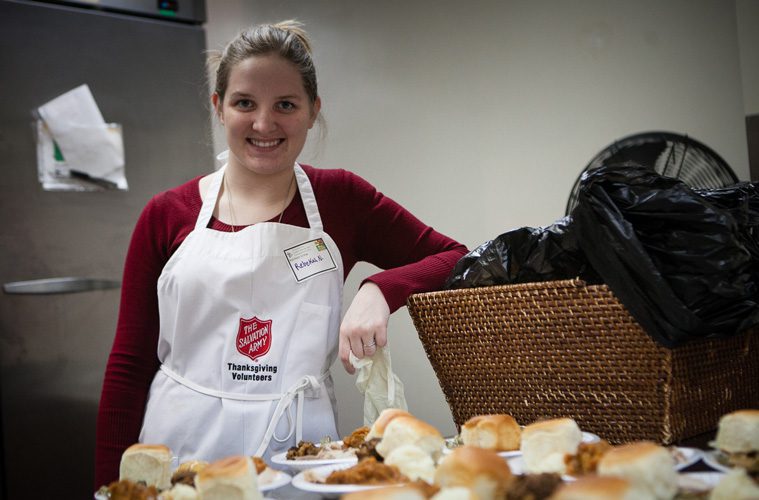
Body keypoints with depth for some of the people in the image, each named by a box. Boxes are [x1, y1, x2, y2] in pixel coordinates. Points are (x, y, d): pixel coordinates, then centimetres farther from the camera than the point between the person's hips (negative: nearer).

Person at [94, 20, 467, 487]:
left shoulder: (341, 199, -1)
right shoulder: (168, 216, -1)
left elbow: (457, 260, -1)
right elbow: (129, 365, 1)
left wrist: (380, 289, -18)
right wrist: (110, 484, -5)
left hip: (296, 449, 0)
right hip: (180, 451, 0)